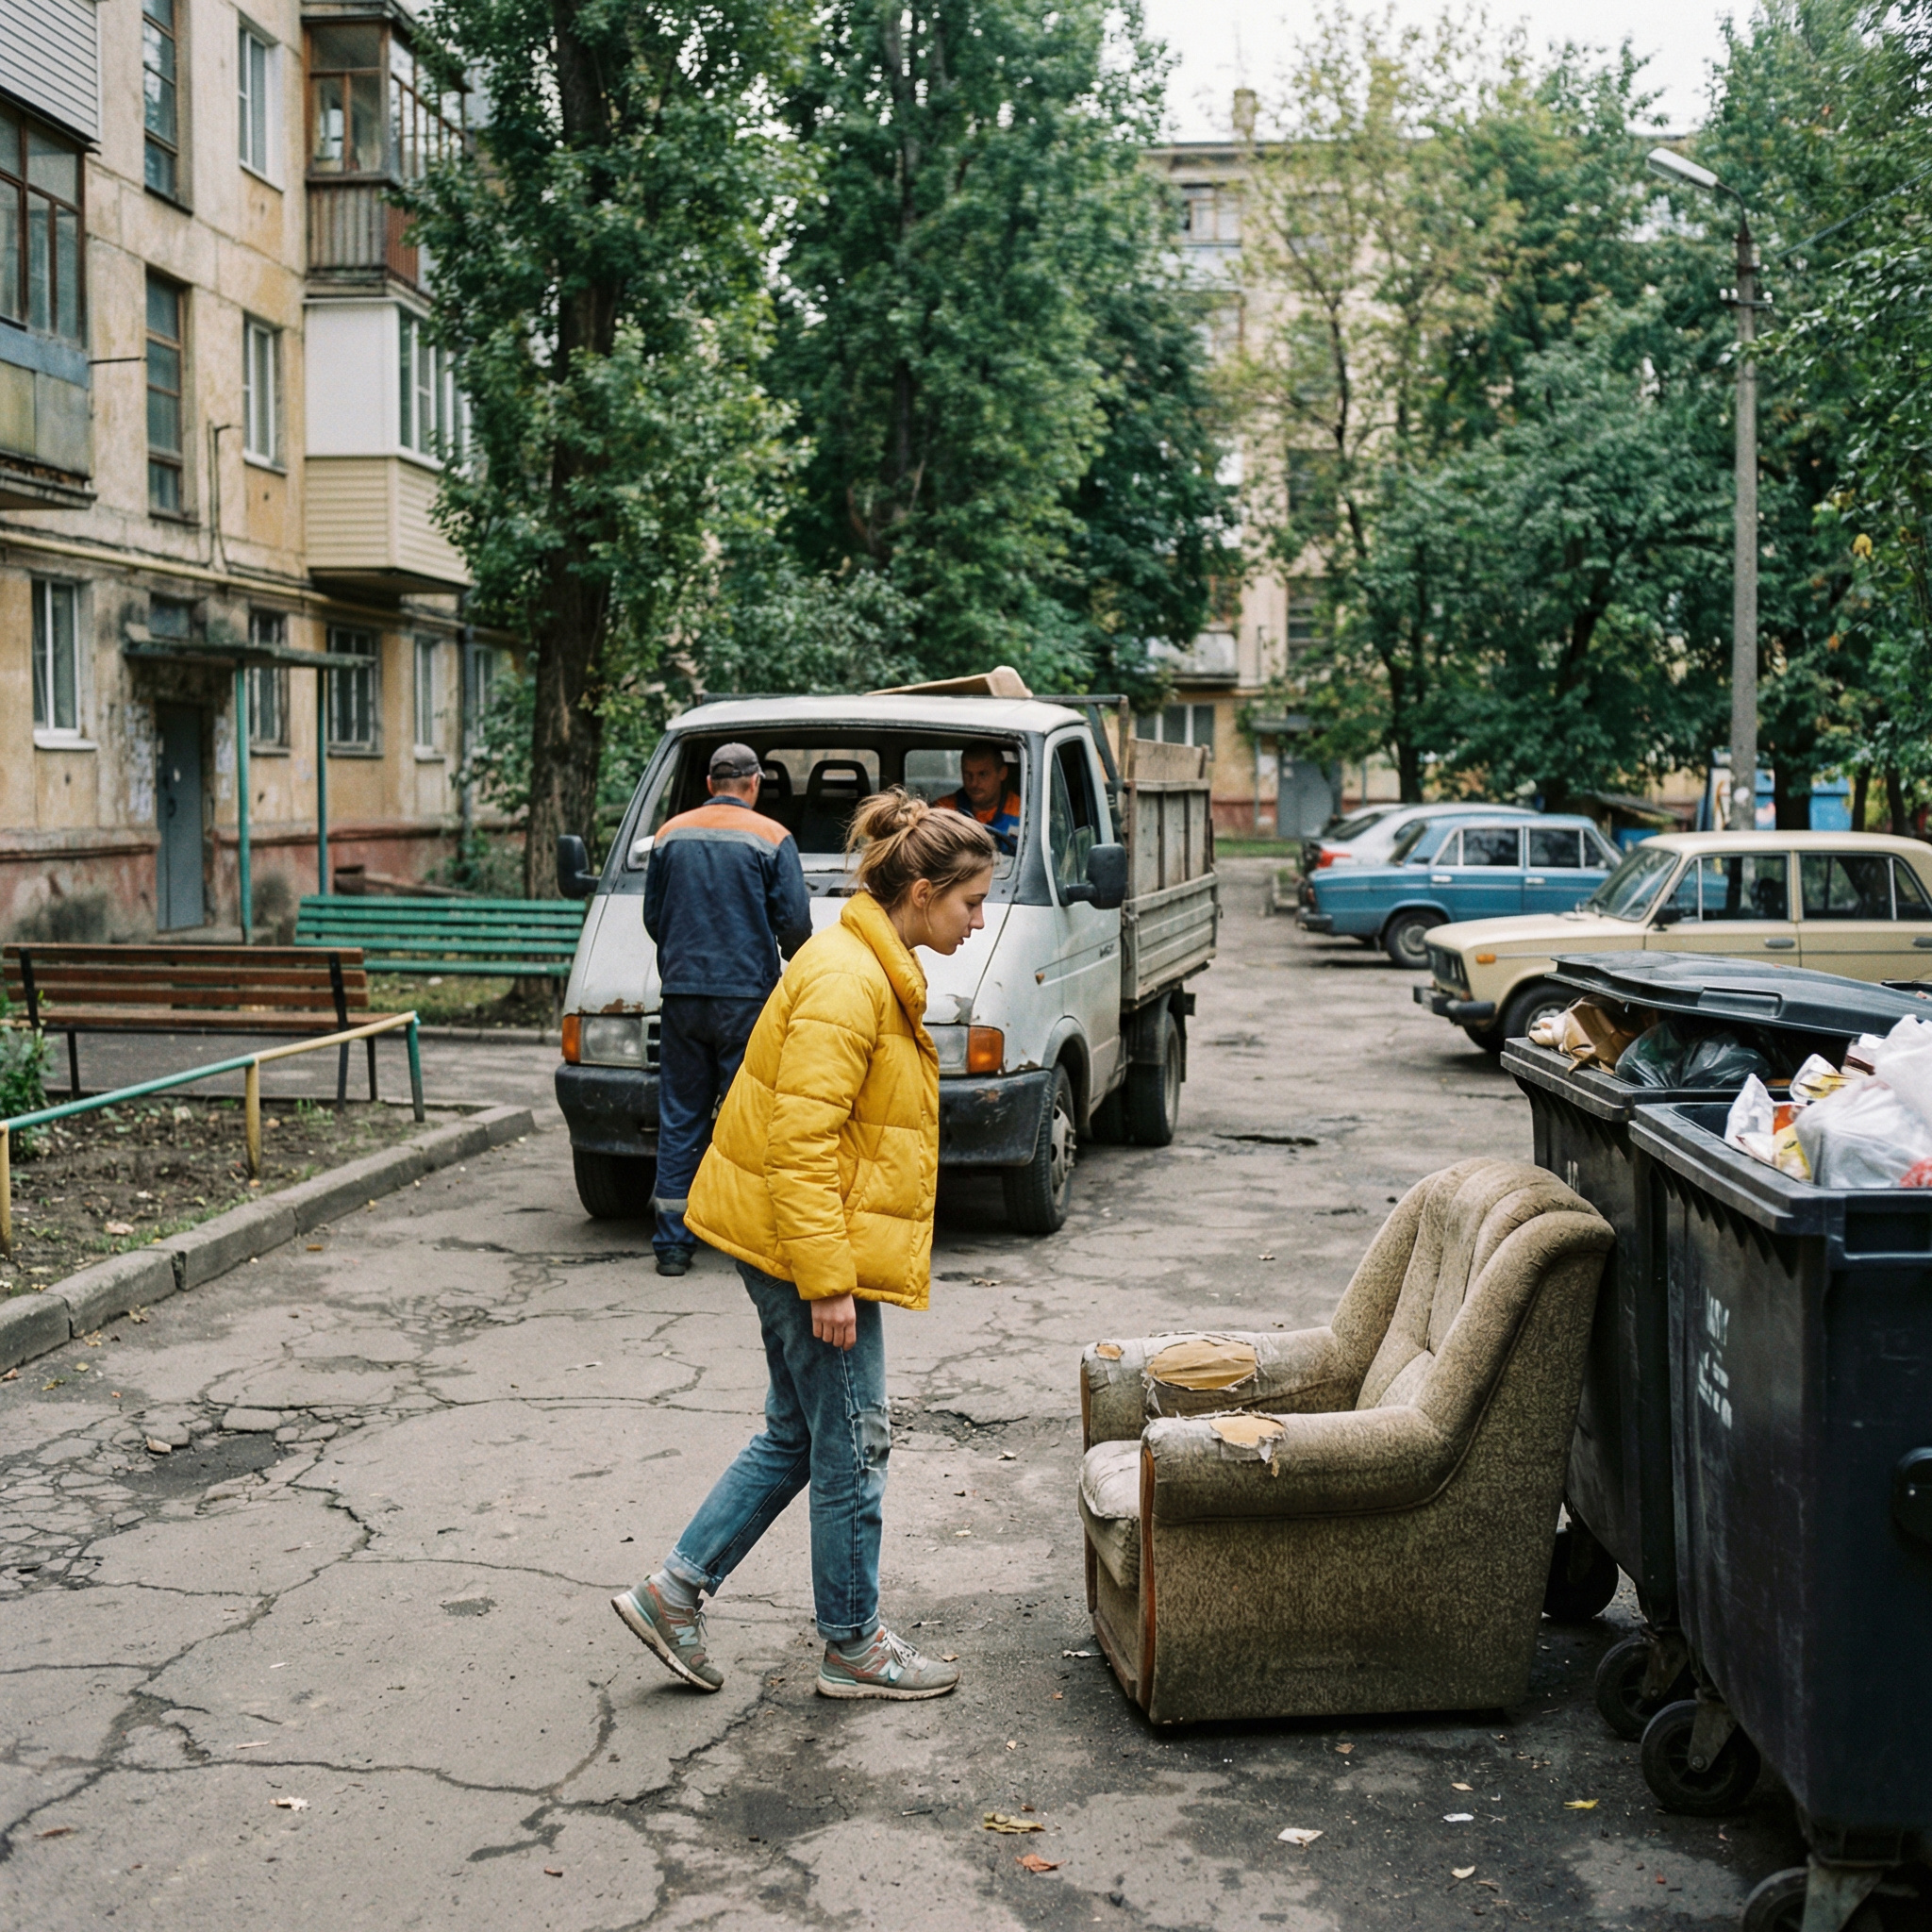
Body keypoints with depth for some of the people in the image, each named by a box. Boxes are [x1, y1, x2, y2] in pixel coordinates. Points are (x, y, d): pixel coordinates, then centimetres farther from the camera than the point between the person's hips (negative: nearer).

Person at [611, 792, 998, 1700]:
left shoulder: (874, 968, 13)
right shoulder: (844, 980, -20)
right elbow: (802, 1141, -25)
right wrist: (827, 1280, -25)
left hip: (797, 1236, 10)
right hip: (813, 1245, -10)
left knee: (799, 1436, 16)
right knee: (851, 1445, 2)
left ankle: (674, 1591, 21)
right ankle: (853, 1648, 16)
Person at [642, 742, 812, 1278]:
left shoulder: (671, 835, 9)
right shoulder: (772, 838, -3)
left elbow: (652, 917, 14)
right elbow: (795, 921, -5)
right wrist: (794, 962, 16)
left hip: (682, 994, 3)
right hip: (747, 996, -3)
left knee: (679, 1118, 8)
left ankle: (672, 1244, 9)